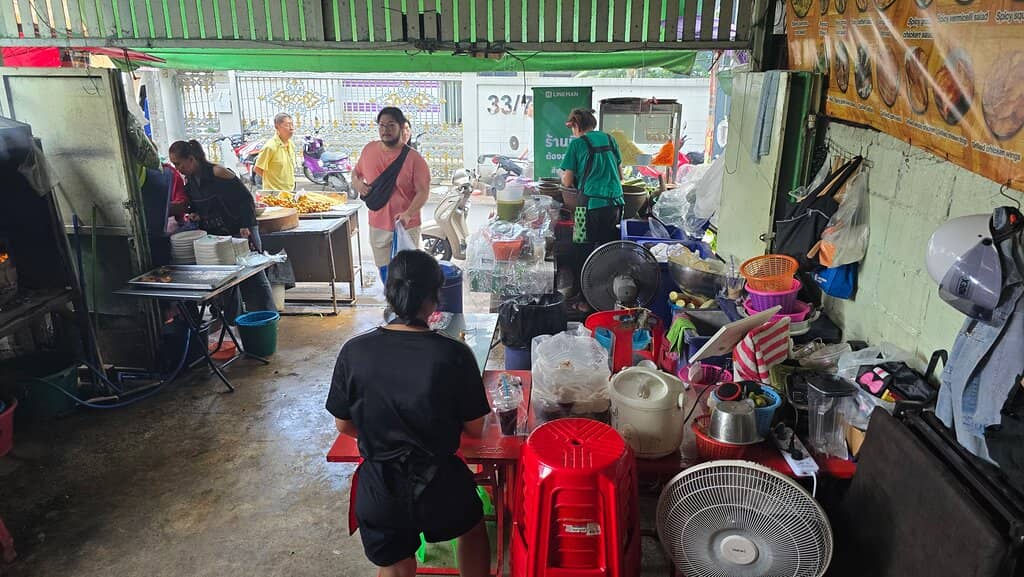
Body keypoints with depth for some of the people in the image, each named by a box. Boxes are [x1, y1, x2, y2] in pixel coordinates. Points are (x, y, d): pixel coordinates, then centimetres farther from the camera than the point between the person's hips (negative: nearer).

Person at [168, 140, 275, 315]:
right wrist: (194, 215, -3)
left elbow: (246, 198, -14)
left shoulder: (218, 173, -15)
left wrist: (246, 226, -20)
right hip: (214, 236, 7)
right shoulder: (188, 182, 7)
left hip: (239, 232, -7)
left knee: (254, 277, -2)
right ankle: (234, 320, 18)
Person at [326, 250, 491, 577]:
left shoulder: (354, 352, -13)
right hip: (439, 483, -1)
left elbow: (343, 426, 0)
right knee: (471, 527, 33)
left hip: (379, 487, 2)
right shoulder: (455, 354, -18)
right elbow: (475, 430, -7)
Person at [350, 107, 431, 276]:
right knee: (384, 271, 17)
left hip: (406, 227, -4)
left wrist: (408, 214, -32)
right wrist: (356, 182, -3)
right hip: (377, 226, 5)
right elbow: (356, 171, 20)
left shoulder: (414, 158, -13)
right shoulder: (369, 150, 2)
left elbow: (423, 192, -17)